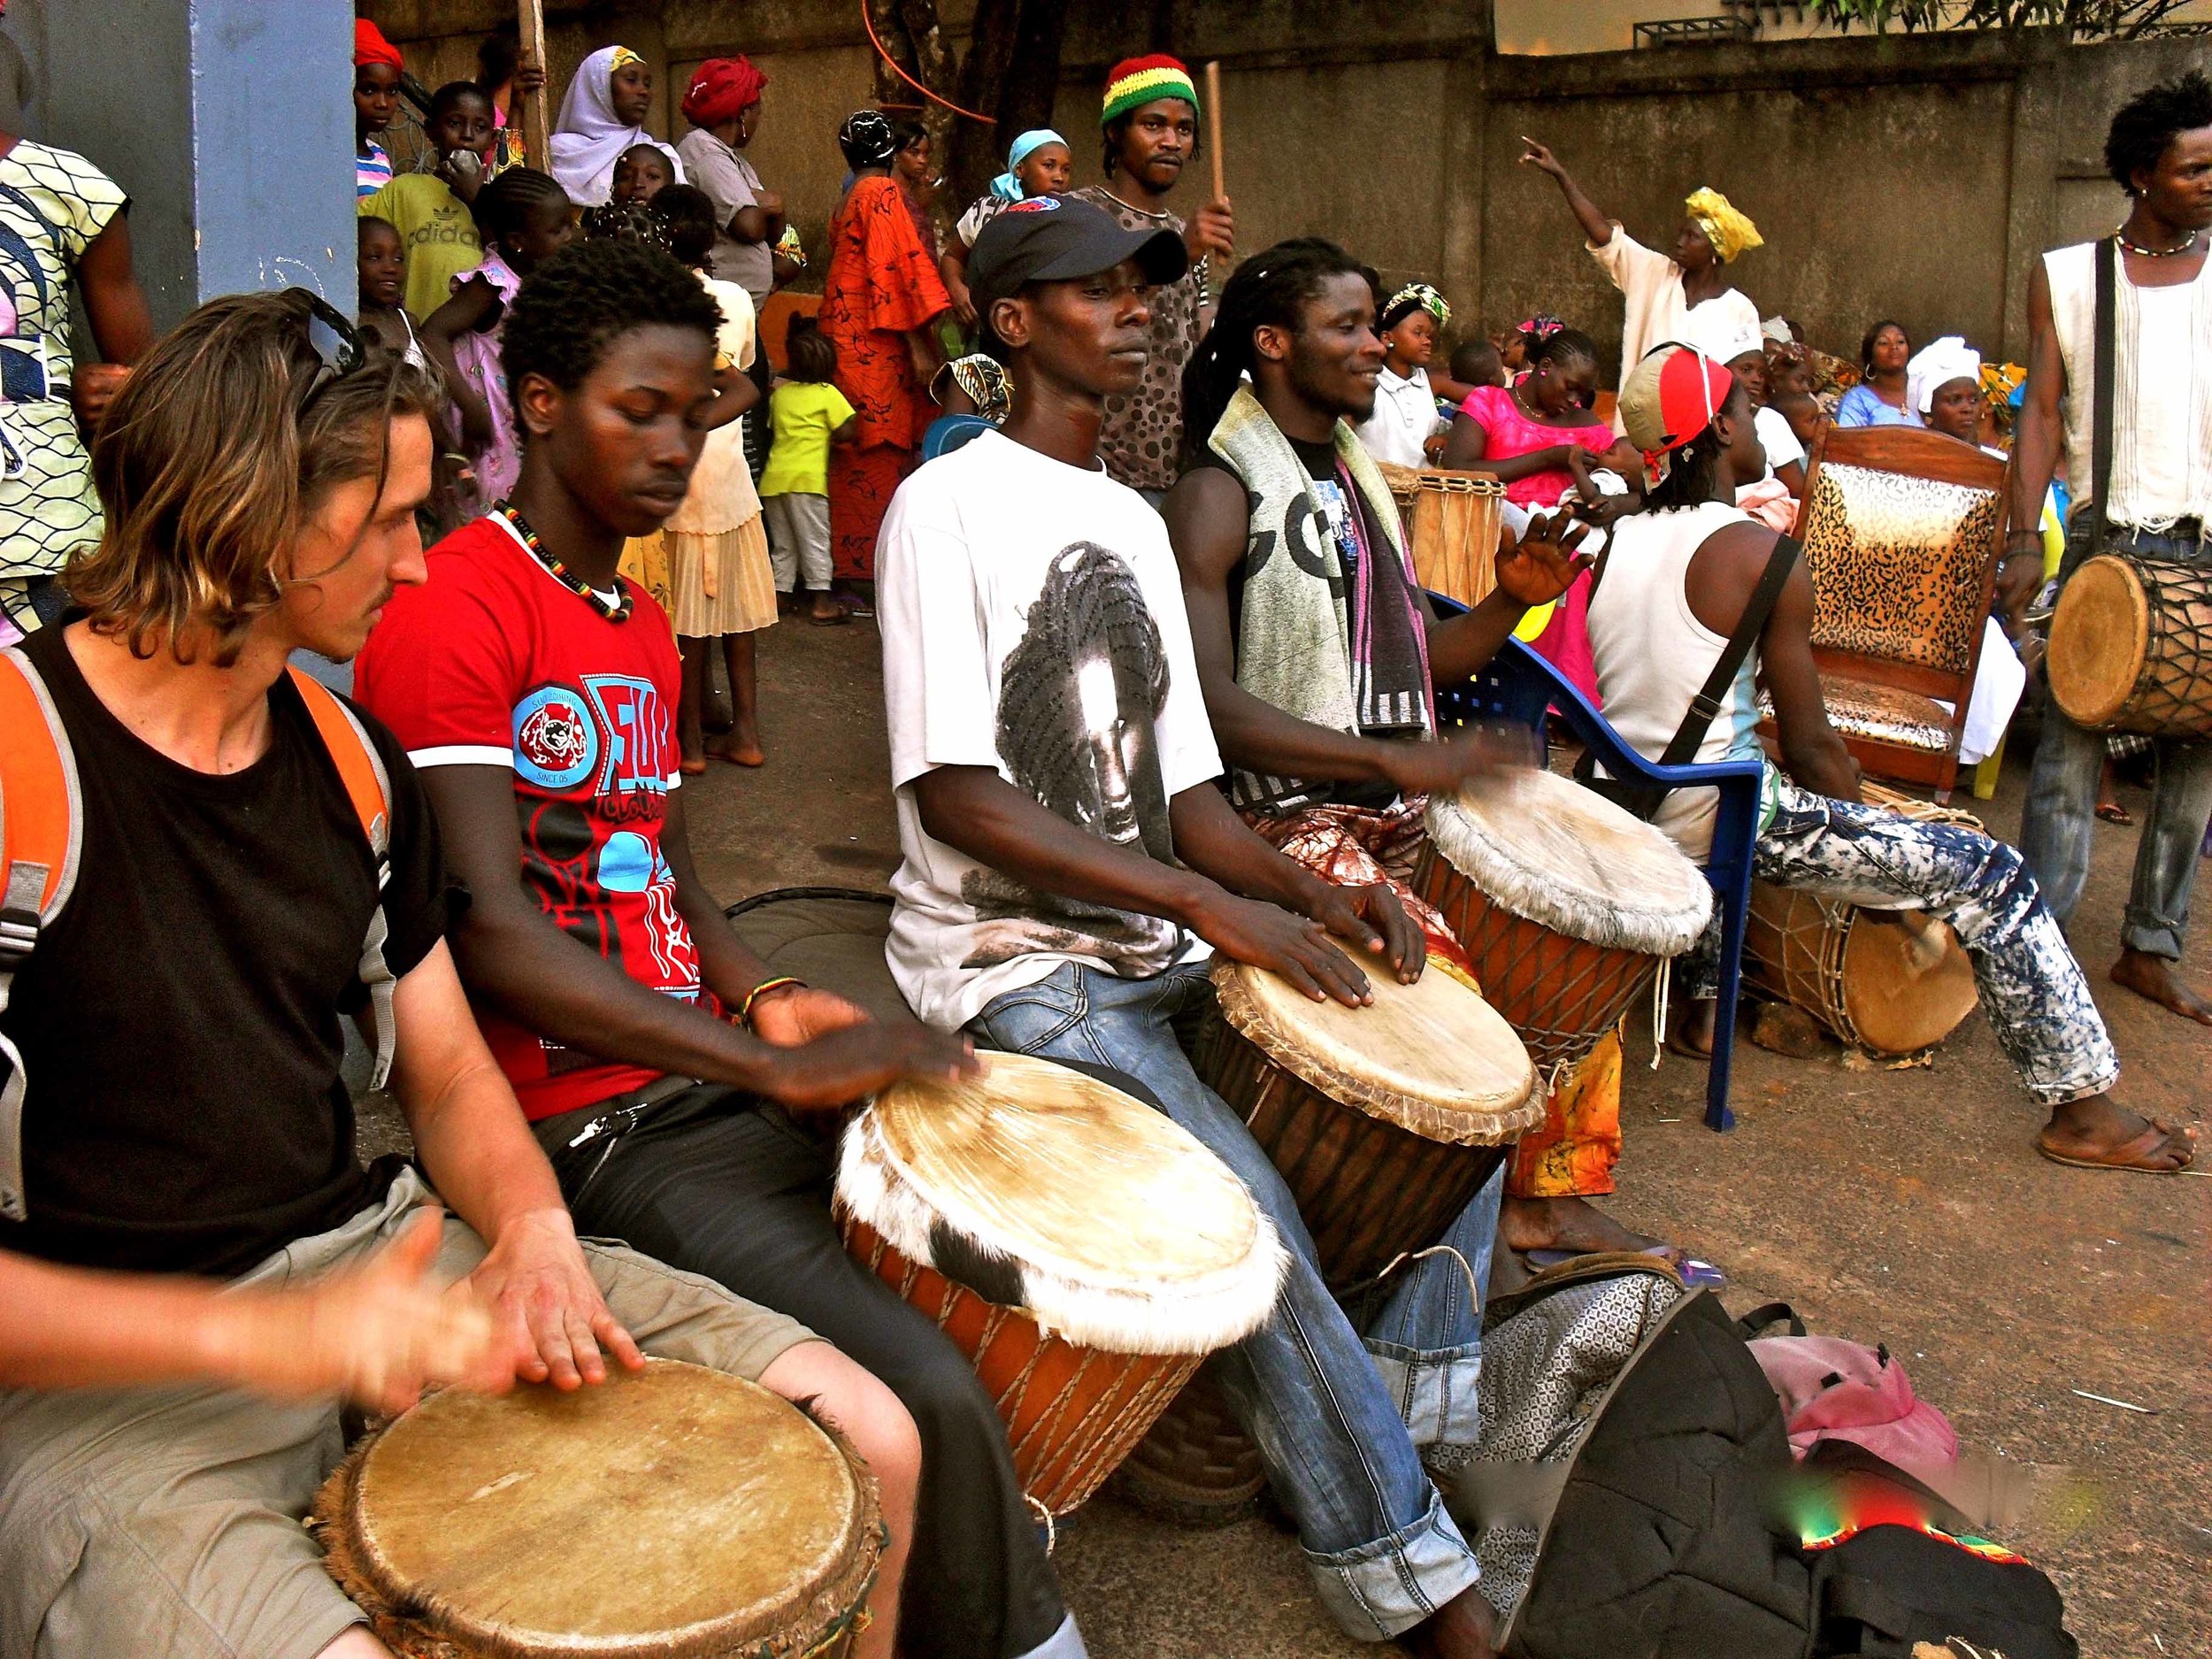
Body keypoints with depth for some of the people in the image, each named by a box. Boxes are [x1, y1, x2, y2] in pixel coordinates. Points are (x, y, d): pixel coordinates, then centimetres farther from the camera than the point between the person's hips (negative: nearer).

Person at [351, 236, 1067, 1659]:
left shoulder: (643, 625, 18)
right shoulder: (450, 617, -12)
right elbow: (490, 933, -21)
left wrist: (764, 998, 0)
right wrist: (776, 1067, -25)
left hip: (720, 1074, 9)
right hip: (587, 1125, -9)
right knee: (930, 1401, -22)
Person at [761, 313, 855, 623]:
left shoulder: (779, 393, 11)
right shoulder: (828, 394, -4)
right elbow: (845, 432, -8)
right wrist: (825, 436, 9)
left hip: (773, 476, 5)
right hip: (807, 477, -5)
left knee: (783, 543, 16)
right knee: (815, 540, 2)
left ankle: (780, 593, 18)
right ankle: (821, 602, 1)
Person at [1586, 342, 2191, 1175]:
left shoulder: (1613, 542, 5)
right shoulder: (1759, 553, -14)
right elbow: (1811, 745, -11)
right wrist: (1875, 851, 6)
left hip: (1628, 811, 8)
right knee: (1993, 876, 1)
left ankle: (1708, 1004, 43)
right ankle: (2083, 1110, 8)